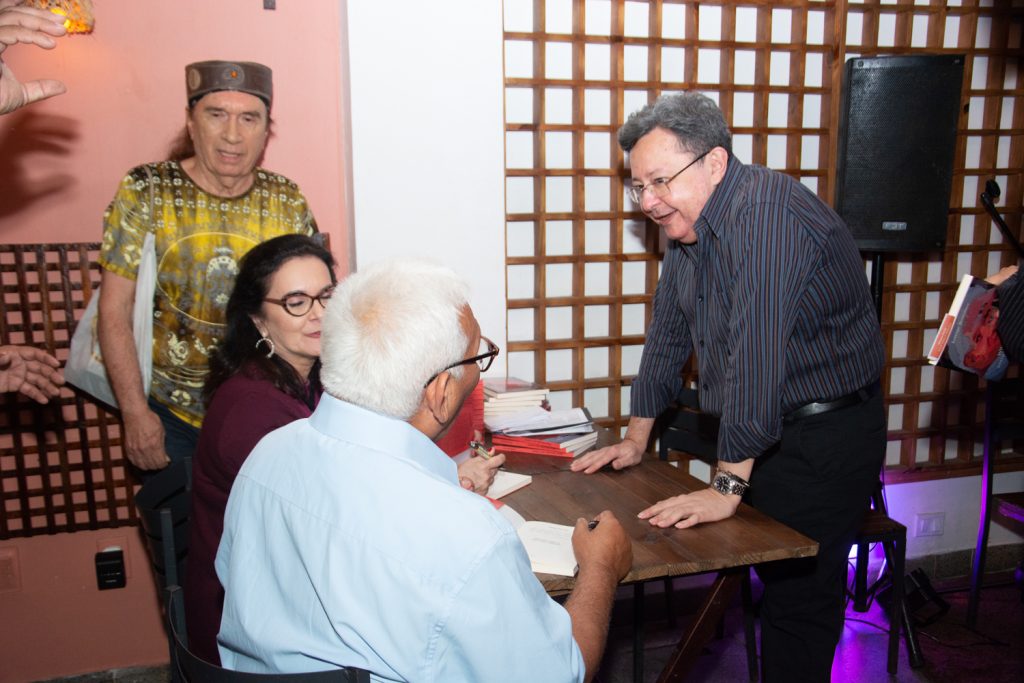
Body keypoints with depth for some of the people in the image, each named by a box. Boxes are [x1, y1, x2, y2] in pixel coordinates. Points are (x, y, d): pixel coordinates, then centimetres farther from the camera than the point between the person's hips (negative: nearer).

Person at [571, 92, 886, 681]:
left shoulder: (767, 213, -24)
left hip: (825, 439, -8)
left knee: (799, 595, -1)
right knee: (766, 580, 13)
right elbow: (667, 335, 13)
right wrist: (636, 439, 14)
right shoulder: (688, 224, 6)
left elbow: (755, 354, -30)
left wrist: (728, 485, -28)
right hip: (760, 434, 8)